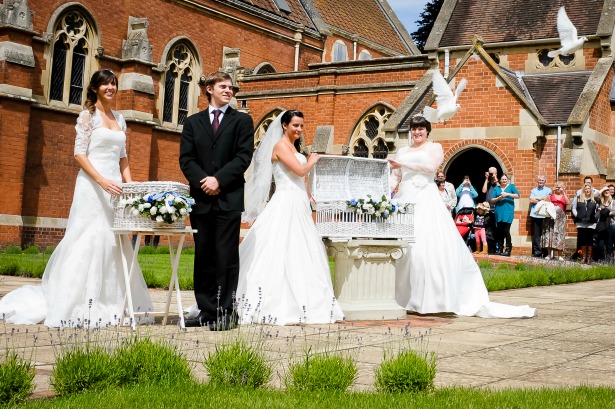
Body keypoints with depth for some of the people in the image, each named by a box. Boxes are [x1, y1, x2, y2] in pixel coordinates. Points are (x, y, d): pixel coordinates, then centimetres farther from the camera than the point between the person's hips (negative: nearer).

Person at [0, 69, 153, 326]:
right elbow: (79, 154, -9)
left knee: (115, 243, 6)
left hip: (115, 186, 7)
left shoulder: (119, 119, 16)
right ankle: (79, 305, -1)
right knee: (88, 240, -7)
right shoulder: (88, 115, -2)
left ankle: (108, 303, 13)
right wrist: (102, 181, -21)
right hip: (92, 185, -7)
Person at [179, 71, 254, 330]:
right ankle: (206, 311, 11)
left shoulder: (242, 121, 9)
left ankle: (225, 312, 0)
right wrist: (203, 181, -10)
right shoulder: (193, 122, 15)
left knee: (226, 256, -4)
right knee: (203, 257, 5)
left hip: (229, 198, -3)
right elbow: (186, 159, 6)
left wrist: (219, 179, -12)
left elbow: (244, 156, -3)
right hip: (201, 198, 3)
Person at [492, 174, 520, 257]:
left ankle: (508, 249, -7)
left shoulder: (511, 186, 8)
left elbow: (518, 196, -5)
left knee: (506, 230, -11)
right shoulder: (496, 188, 15)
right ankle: (500, 249, 12)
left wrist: (507, 194, -14)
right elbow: (492, 200, 11)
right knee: (500, 231, 6)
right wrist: (499, 198, -8)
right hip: (499, 212, 4)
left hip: (508, 212, -4)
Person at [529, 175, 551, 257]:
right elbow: (531, 200, 2)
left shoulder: (548, 190, 10)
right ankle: (537, 251, 5)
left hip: (545, 216, -2)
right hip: (535, 215, 3)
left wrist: (537, 198, 1)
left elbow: (547, 199, -5)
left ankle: (545, 252, -1)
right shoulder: (533, 190, 16)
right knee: (535, 234, 1)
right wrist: (542, 200, -1)